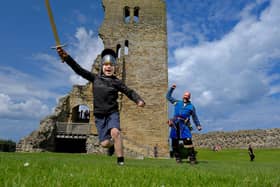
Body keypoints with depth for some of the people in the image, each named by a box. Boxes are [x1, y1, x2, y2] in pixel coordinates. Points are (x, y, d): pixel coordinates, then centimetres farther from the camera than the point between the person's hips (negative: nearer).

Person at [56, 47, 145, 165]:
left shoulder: (116, 82, 0)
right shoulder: (95, 78, 5)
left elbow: (129, 92, -7)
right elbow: (79, 70, 0)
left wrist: (139, 100, -27)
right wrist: (66, 57, -10)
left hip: (112, 113, -1)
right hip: (99, 115, 2)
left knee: (115, 132, -28)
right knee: (105, 143, -2)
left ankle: (120, 161, -16)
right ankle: (112, 145, 35)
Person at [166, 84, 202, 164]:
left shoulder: (191, 106, 14)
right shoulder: (177, 102, 17)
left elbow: (194, 117, 17)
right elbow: (168, 96, 24)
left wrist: (198, 125, 8)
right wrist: (172, 88, 16)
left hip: (184, 125, -2)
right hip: (175, 124, 2)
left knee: (188, 141, -14)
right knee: (175, 142, 3)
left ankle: (192, 158, -8)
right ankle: (178, 157, 14)